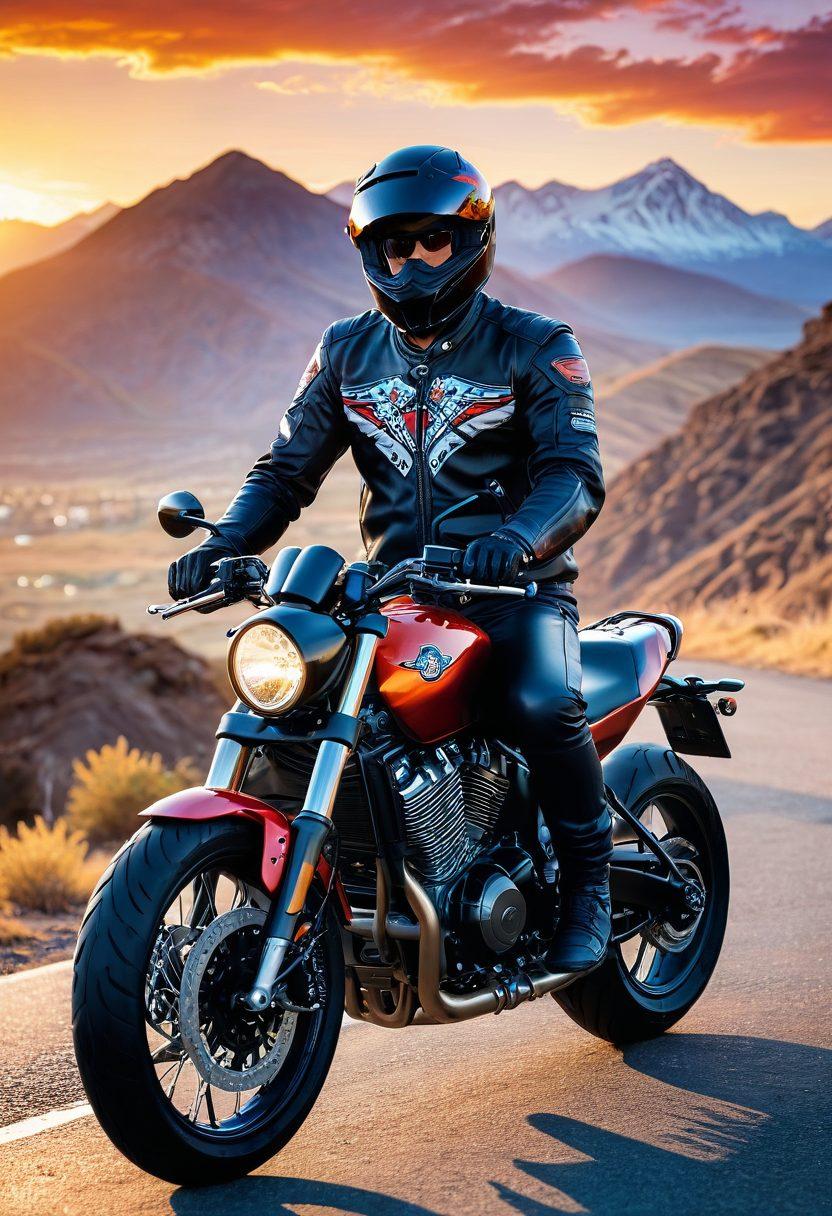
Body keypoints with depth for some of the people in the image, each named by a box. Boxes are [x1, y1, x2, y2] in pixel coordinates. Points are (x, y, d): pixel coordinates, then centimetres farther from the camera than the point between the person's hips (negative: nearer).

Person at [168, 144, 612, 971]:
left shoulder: (534, 347, 0)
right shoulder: (348, 352, 14)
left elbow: (575, 476, -12)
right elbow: (287, 468, 12)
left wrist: (517, 541, -35)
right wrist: (225, 545, -9)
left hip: (514, 590, -4)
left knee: (540, 704, -32)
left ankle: (588, 878, -7)